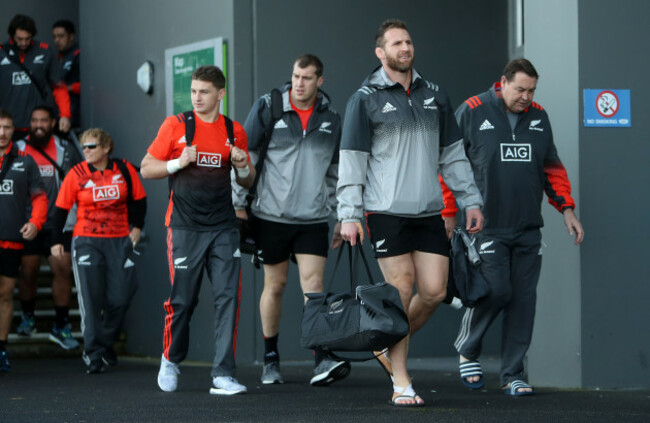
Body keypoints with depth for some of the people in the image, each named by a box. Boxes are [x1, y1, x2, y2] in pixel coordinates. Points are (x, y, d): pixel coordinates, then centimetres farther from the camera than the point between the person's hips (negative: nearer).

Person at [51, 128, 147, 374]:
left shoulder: (124, 170, 1)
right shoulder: (76, 174, -2)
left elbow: (138, 200, 14)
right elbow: (61, 208, 1)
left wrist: (137, 227, 6)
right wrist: (56, 241, -2)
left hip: (120, 240, 2)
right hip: (86, 241, -2)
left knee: (120, 297, -1)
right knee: (90, 298, -9)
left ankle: (106, 345, 20)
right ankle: (93, 355, -6)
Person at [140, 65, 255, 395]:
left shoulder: (234, 131, 9)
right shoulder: (175, 126, 3)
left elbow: (247, 182, 18)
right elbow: (146, 169, 3)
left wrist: (243, 167, -4)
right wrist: (178, 163, -13)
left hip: (223, 228, 2)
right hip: (185, 228, -2)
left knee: (228, 297, -7)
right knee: (182, 299, 1)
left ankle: (223, 375, -6)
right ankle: (170, 360, 25)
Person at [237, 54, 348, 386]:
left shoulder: (331, 119, 7)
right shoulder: (267, 108, -2)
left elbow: (337, 170, 16)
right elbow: (244, 154, 2)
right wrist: (240, 202, -3)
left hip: (313, 218, 1)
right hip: (272, 215, -1)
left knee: (313, 284, -10)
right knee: (275, 285, 6)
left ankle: (323, 361, -17)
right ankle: (271, 359, 19)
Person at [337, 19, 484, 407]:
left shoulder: (435, 96, 13)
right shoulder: (366, 99, -1)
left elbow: (453, 154, 18)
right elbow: (351, 160, -2)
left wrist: (471, 201, 13)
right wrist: (350, 215, -8)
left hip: (429, 212, 5)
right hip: (387, 212, -4)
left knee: (434, 291, -2)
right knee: (401, 291, -5)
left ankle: (390, 341, 25)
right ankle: (401, 384, 3)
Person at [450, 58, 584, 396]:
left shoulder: (538, 117, 12)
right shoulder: (472, 112, -3)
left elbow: (552, 167, 20)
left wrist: (566, 208, 12)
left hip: (528, 229, 5)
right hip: (488, 226, -5)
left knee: (523, 299, 2)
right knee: (495, 290, -12)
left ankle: (513, 374, 11)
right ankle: (466, 349, 14)